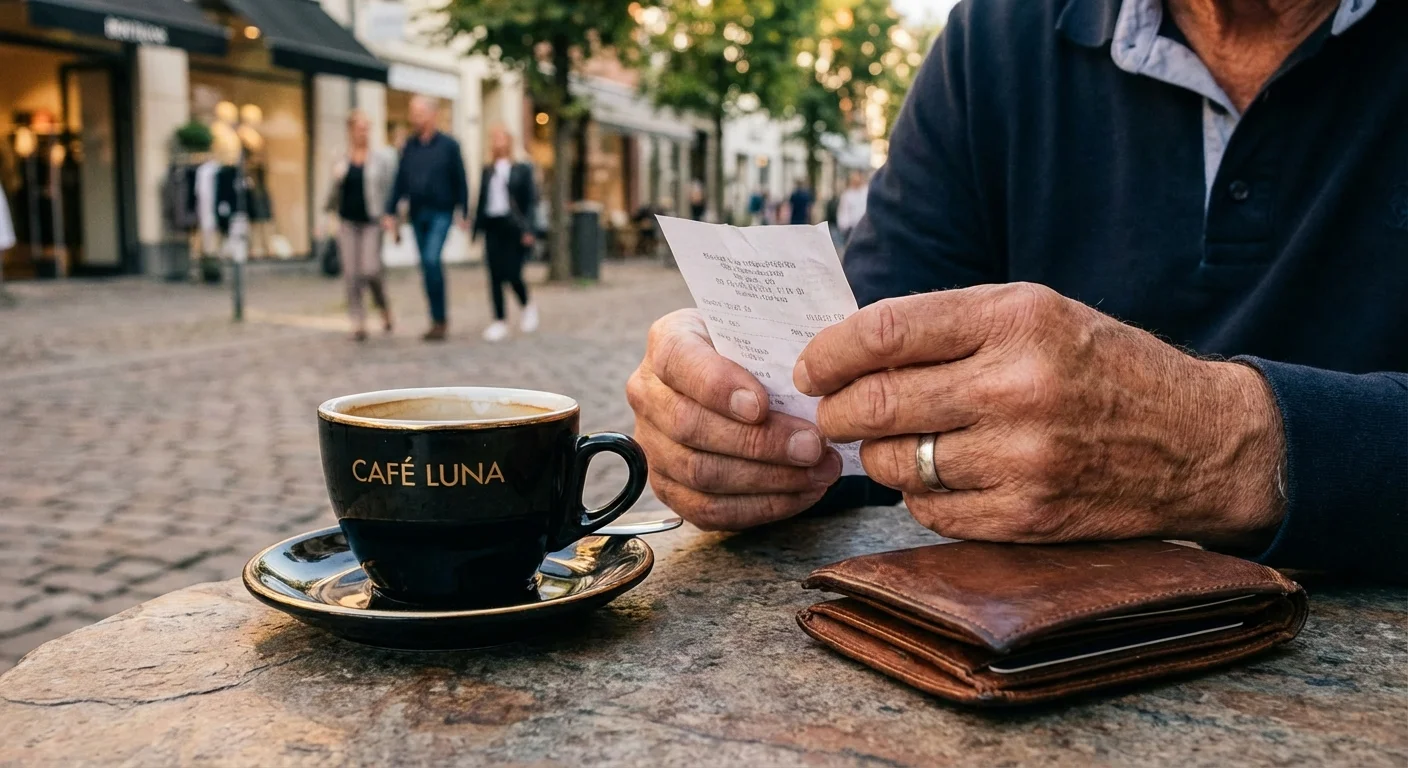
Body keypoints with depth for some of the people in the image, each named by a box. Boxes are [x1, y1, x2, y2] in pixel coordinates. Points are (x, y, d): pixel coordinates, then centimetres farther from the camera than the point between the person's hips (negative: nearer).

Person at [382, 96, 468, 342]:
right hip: (417, 214, 5)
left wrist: (464, 213, -3)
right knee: (428, 266, 8)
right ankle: (437, 321, 17)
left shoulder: (448, 145, -3)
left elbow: (460, 181, -1)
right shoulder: (410, 146, 9)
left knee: (431, 260, -19)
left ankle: (439, 319, -10)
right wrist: (390, 211, 4)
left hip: (441, 213, -5)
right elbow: (400, 181, 9)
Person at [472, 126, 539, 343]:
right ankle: (499, 322, 5)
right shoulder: (487, 171, 14)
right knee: (495, 275, 0)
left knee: (512, 274, -9)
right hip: (493, 227, 4)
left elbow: (531, 200, -2)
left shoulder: (522, 169, 3)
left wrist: (528, 229, -11)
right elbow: (481, 200, 15)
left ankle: (528, 306, 20)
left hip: (514, 226, -4)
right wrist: (477, 229, 9)